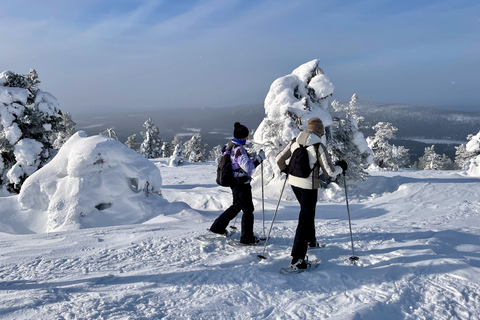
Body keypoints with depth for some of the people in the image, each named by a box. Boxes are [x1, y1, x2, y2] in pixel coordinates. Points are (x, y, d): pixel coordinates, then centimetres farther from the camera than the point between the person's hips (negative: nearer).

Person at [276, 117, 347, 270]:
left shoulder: (294, 142, 1)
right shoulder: (319, 147, -16)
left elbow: (279, 159, 8)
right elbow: (329, 172, -14)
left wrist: (285, 170, 27)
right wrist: (341, 167, 7)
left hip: (294, 182, 7)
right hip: (308, 186, -6)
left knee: (307, 212, 29)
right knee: (305, 219, -1)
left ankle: (310, 240, 47)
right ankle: (297, 260, -2)